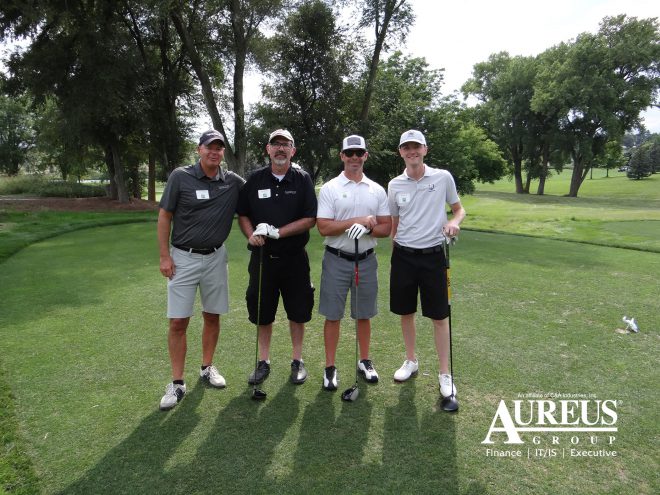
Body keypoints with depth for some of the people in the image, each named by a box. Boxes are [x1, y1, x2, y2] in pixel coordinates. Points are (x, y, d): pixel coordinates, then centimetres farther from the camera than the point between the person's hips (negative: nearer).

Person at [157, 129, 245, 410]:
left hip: (215, 258, 3)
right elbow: (164, 217, -3)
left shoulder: (234, 182, -1)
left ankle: (207, 368, 31)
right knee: (178, 322, -1)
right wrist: (164, 256, -7)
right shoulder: (180, 177, -8)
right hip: (183, 258, -2)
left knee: (212, 316, 12)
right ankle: (177, 383, 12)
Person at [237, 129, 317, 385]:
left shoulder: (302, 179, -2)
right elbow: (242, 215, 9)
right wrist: (251, 235, -12)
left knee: (298, 311, 9)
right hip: (262, 257, 2)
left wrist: (276, 232, -17)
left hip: (295, 258, -1)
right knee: (262, 312, 10)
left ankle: (297, 361, 26)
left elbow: (310, 219, -8)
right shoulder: (255, 179, 4)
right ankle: (264, 362, 27)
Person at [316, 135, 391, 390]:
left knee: (364, 315, 13)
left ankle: (364, 361, 30)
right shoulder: (329, 188, -3)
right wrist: (357, 220, -18)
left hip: (366, 260, 3)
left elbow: (386, 227, 4)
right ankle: (330, 367, 17)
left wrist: (367, 228, -16)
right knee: (333, 316, 4)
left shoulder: (377, 190, 6)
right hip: (337, 260, -2)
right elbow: (323, 227, -12)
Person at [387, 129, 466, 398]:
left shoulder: (443, 177, -2)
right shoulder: (395, 185, 5)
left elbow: (459, 209, 9)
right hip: (403, 255, 3)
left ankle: (445, 373, 17)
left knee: (439, 316, 2)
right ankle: (411, 361, 32)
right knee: (406, 313, 12)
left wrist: (454, 221, -14)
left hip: (433, 255, -2)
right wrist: (394, 256, 10)